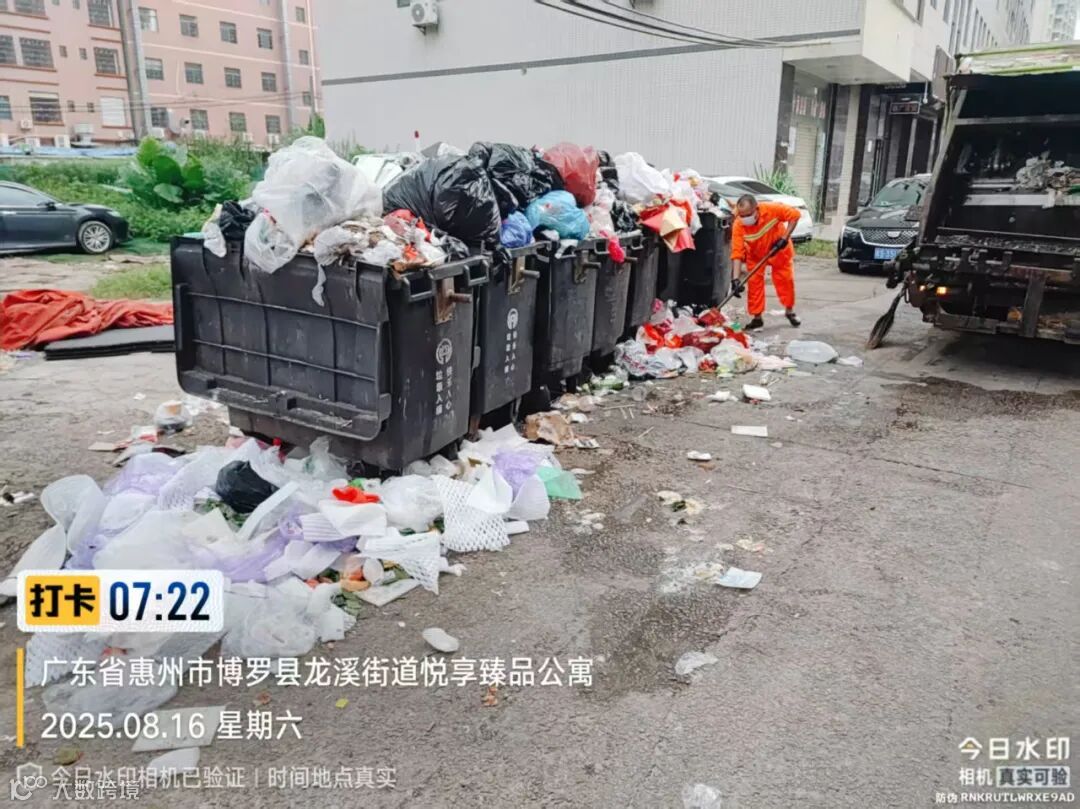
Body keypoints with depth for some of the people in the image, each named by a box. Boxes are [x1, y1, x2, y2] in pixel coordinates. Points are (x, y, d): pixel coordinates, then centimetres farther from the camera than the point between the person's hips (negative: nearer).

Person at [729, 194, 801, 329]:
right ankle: (756, 317, 8)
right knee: (754, 283, -5)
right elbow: (737, 253, -33)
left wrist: (785, 238, -27)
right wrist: (736, 278, -41)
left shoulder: (772, 209, -35)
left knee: (785, 279, 7)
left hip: (779, 250, 0)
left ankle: (790, 311, 27)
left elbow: (794, 215, -20)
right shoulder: (738, 225, -32)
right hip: (755, 255, 0)